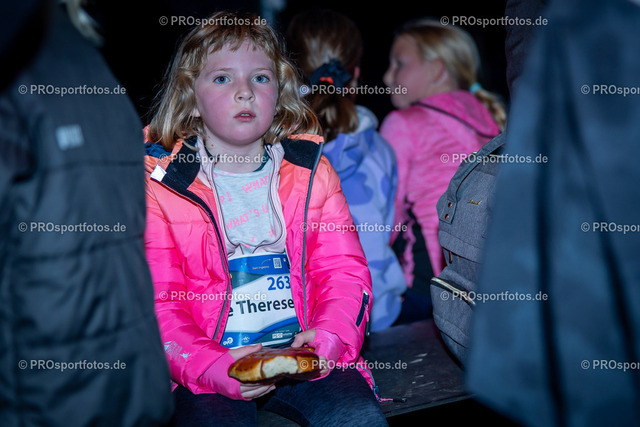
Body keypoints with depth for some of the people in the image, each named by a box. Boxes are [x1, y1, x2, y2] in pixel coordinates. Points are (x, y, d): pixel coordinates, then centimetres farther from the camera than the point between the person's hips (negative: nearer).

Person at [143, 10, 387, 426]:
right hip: (208, 364, -2)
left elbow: (345, 272, 6)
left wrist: (330, 337, -14)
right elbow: (156, 303, -3)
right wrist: (215, 368, -20)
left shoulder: (311, 171, 9)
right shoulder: (159, 186, 1)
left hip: (307, 355, 2)